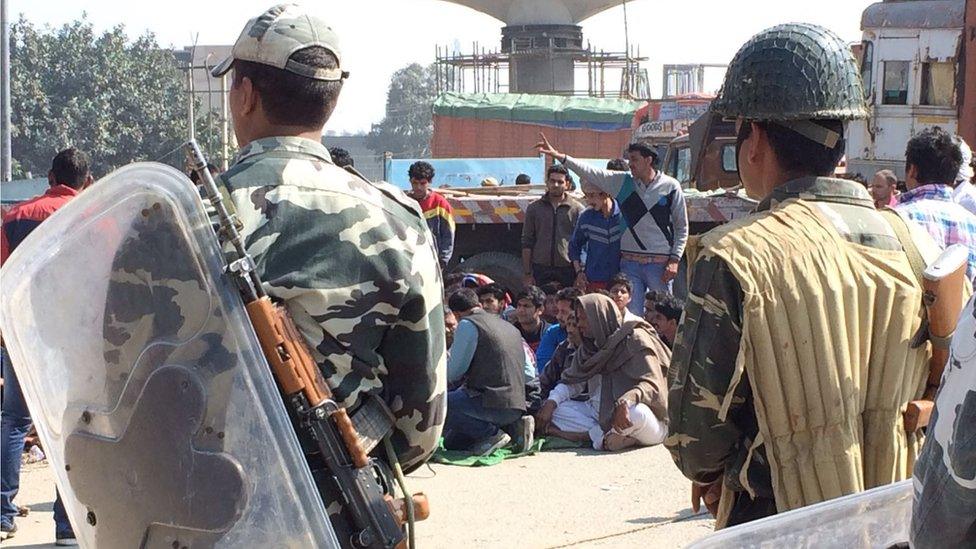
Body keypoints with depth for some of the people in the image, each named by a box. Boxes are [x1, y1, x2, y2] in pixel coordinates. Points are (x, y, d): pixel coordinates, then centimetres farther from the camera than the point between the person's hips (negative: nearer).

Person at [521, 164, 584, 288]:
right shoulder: (534, 208, 10)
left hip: (567, 270, -1)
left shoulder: (577, 209, 5)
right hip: (541, 270, 1)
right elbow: (527, 243, 9)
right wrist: (527, 274, 3)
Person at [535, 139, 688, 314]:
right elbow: (590, 173, 3)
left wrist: (674, 259, -4)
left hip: (660, 263, -3)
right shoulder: (622, 182, 7)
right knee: (631, 315, 2)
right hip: (629, 261, 3)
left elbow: (682, 227, 4)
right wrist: (559, 156, -4)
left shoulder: (670, 186, 0)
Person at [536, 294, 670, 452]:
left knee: (636, 413, -41)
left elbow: (652, 385, -19)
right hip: (599, 414, 6)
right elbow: (571, 383, 13)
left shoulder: (634, 339, -10)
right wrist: (551, 402, -8)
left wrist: (625, 402, -38)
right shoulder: (589, 347, 13)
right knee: (554, 408, -8)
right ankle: (603, 436, -22)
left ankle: (589, 435, -17)